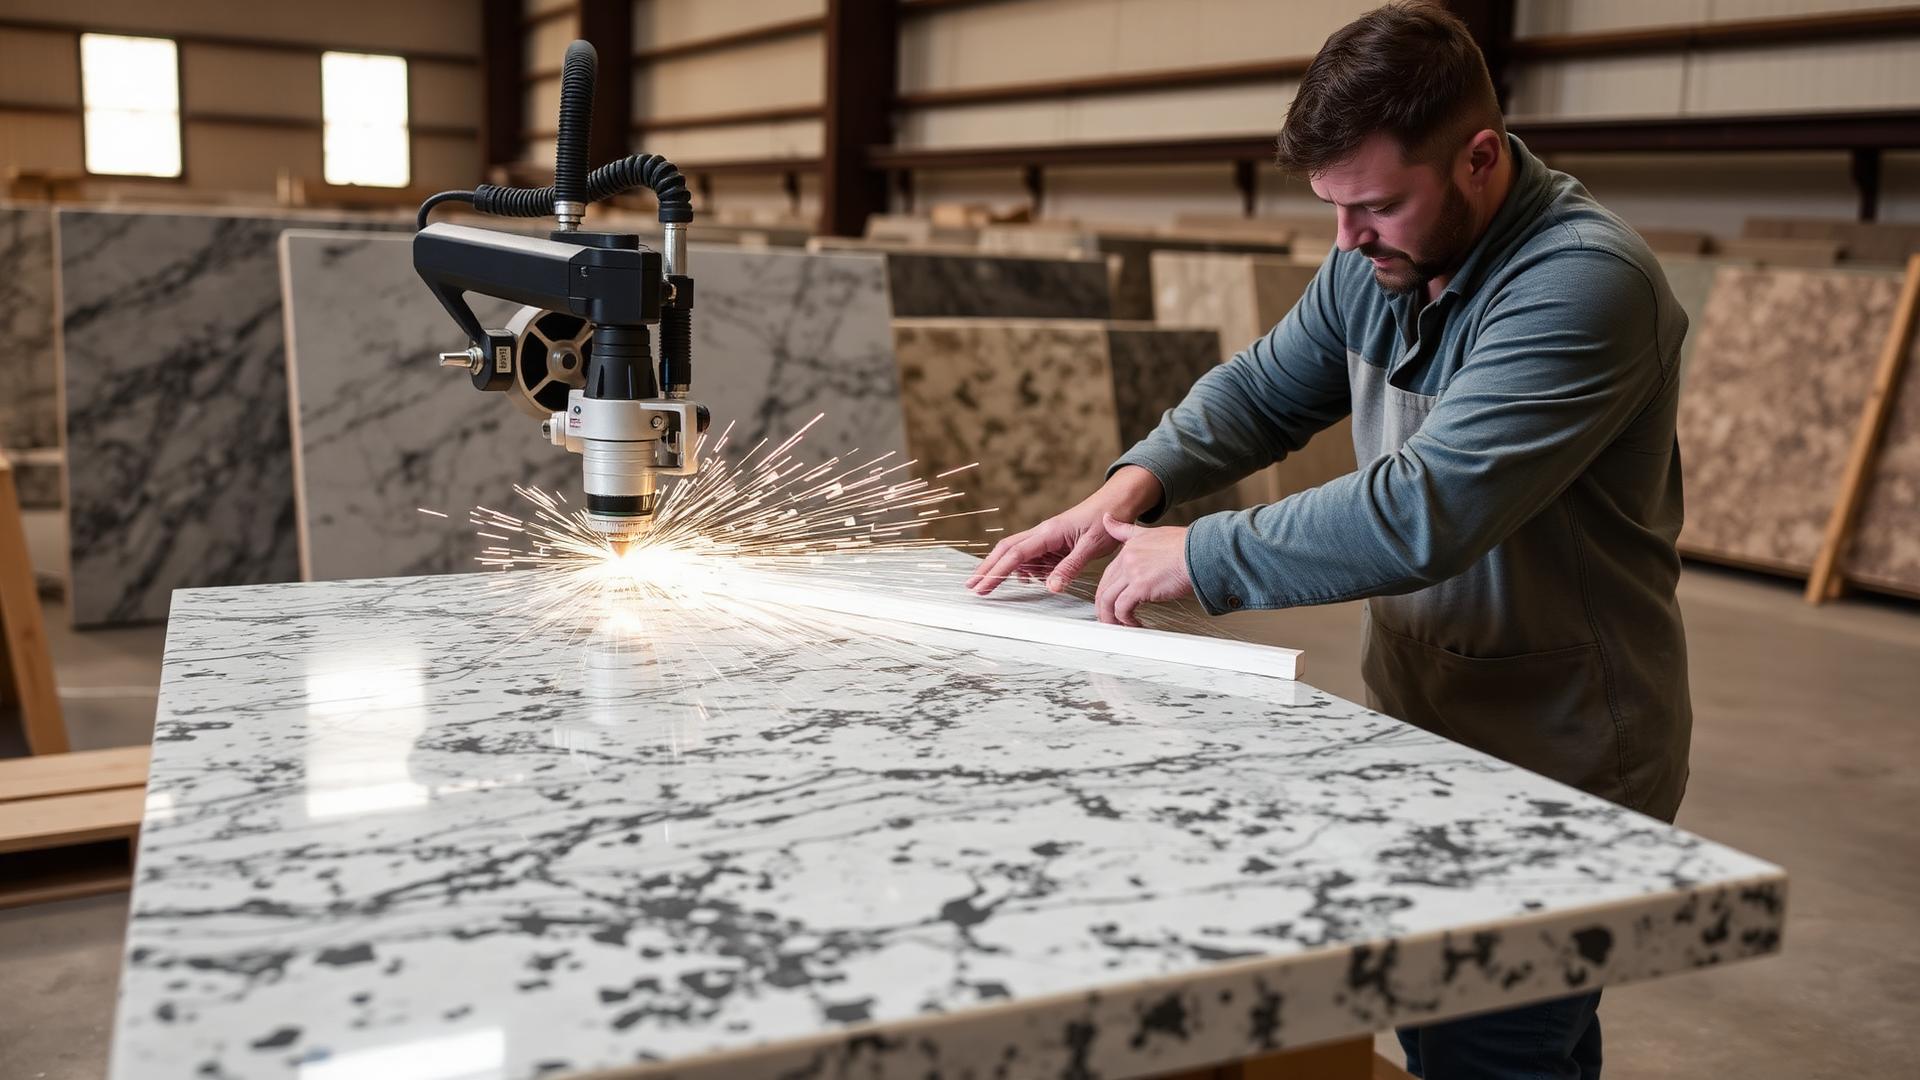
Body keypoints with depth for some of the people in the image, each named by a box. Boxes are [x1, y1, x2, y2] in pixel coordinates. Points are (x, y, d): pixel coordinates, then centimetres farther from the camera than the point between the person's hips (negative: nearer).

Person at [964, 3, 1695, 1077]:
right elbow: (1261, 391, 11)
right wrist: (1134, 485, -8)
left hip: (1558, 766, -7)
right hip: (1423, 733, 8)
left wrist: (1201, 557, -24)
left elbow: (1424, 510, -32)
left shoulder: (1586, 282, -24)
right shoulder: (1377, 263, 2)